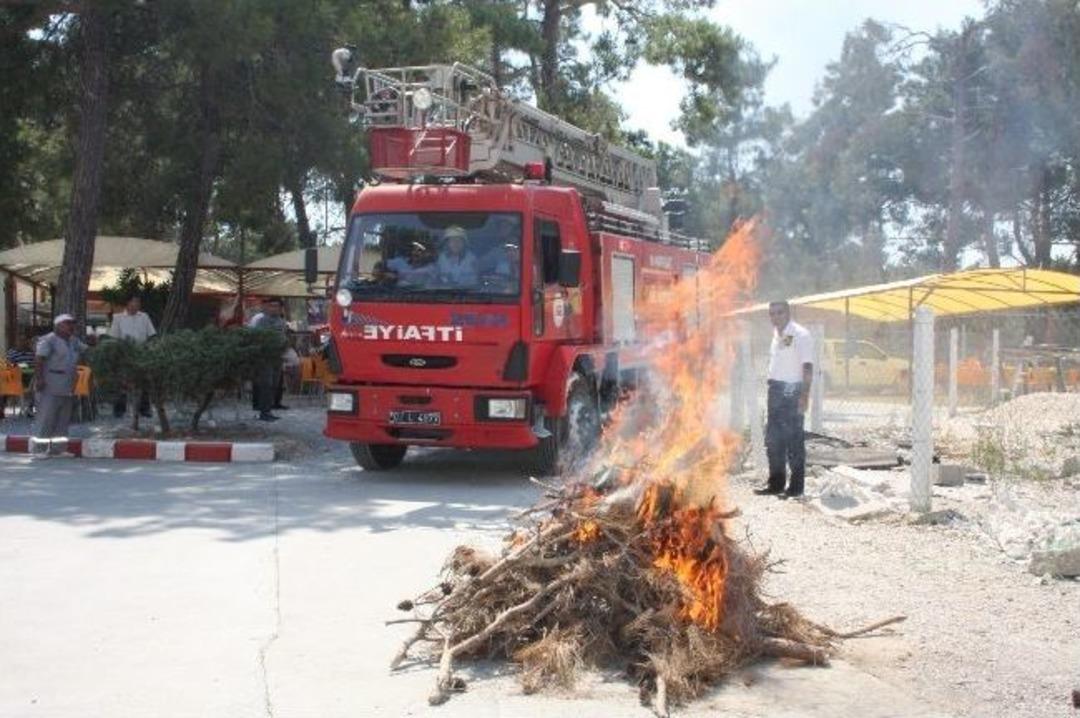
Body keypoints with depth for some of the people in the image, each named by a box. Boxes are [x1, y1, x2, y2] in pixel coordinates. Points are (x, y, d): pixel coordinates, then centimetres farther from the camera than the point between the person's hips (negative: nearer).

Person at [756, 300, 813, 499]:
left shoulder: (800, 335, -10)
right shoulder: (776, 335, 15)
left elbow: (808, 367, -14)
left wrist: (804, 395, -21)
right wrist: (771, 388, 16)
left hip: (792, 391, -8)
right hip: (775, 390, 8)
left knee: (794, 439, -4)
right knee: (773, 439, 10)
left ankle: (796, 486, 1)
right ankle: (776, 483, 18)